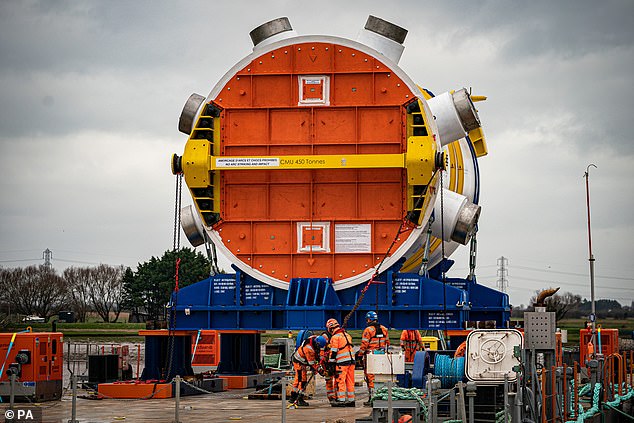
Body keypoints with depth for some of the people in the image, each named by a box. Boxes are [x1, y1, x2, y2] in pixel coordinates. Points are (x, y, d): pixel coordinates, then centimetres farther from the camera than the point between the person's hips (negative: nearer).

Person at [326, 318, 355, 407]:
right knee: (350, 381, 10)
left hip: (342, 362, -8)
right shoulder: (347, 335, 17)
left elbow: (333, 351, -10)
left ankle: (341, 400, -7)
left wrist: (331, 362, -5)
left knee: (340, 381, -4)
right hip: (351, 360, 8)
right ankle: (351, 400, 12)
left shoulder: (335, 337, -7)